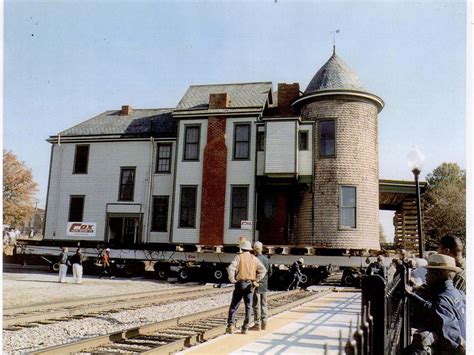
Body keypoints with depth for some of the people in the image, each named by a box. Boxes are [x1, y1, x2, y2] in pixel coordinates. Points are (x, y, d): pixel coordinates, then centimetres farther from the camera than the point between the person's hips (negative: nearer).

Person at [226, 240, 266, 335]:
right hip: (250, 285, 3)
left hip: (240, 284, -2)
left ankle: (231, 325, -6)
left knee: (234, 306, 5)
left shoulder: (238, 257, -3)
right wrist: (256, 281, 2)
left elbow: (231, 268, -16)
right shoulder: (254, 258, 7)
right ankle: (245, 328, 9)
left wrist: (232, 280, -6)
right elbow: (263, 270, 0)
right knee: (248, 307, 10)